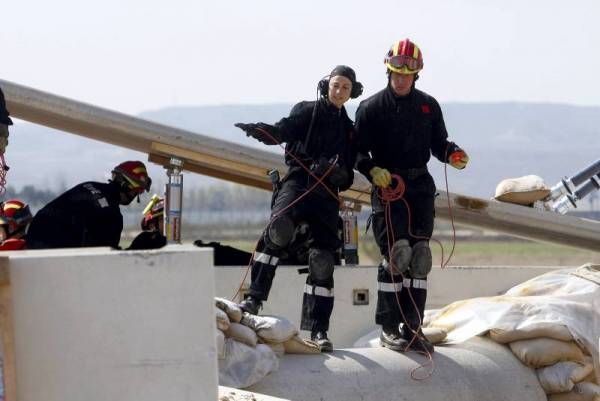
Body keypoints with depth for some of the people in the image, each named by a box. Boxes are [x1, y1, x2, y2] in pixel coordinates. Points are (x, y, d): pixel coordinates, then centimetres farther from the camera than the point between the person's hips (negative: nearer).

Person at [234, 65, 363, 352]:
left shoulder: (349, 129, 24)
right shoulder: (307, 111, 12)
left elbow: (348, 176, 20)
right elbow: (282, 131, -8)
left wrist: (340, 174, -5)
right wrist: (257, 130, -30)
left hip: (326, 194, 4)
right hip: (297, 181, -4)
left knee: (323, 260, 0)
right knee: (279, 229, -32)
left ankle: (318, 330, 6)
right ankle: (254, 298, -32)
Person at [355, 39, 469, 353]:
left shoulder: (428, 106, 13)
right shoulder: (371, 108, 1)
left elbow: (438, 143, 16)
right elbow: (359, 151, -1)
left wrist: (452, 154, -6)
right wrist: (373, 170, -20)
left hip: (421, 186, 4)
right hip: (387, 186, -4)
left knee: (419, 256, 1)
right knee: (396, 254, -13)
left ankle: (412, 327, 6)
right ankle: (389, 328, -7)